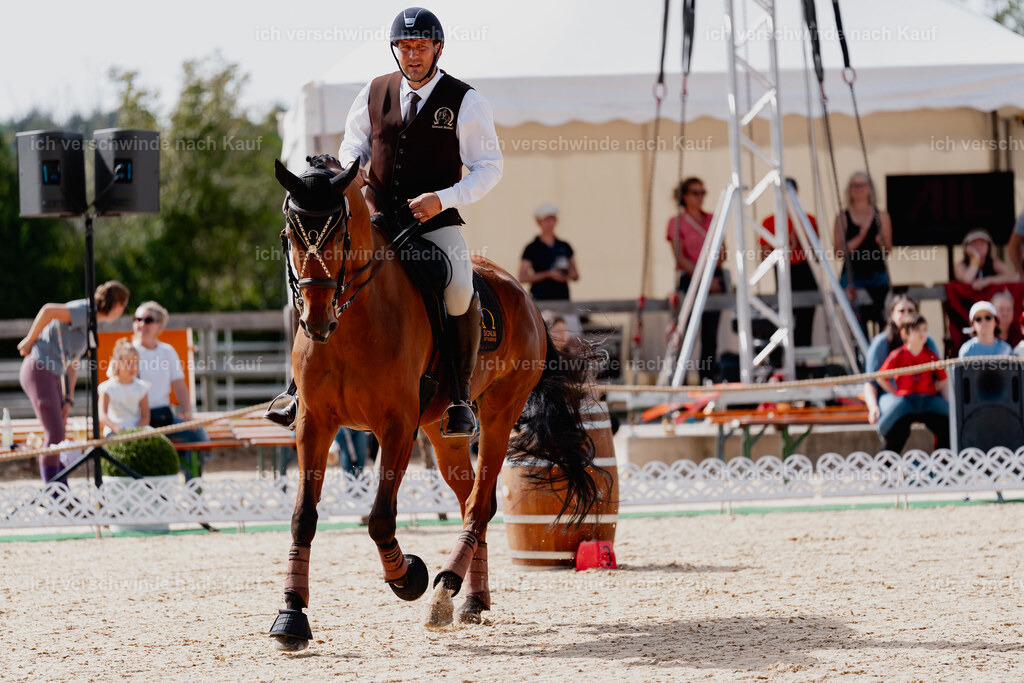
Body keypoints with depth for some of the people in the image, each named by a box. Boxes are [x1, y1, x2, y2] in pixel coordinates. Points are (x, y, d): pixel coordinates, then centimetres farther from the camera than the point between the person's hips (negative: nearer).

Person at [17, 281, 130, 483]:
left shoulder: (89, 324, 20)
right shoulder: (83, 311, -11)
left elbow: (71, 366, 21)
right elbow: (48, 310, -26)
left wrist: (68, 400, 13)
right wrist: (29, 341, -15)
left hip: (53, 375, 10)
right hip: (39, 370, -10)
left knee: (58, 436, 10)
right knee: (54, 434, -12)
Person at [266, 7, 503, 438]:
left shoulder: (465, 102, -2)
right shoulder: (375, 93, 8)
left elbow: (490, 167, -2)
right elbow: (353, 143, 21)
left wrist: (443, 199, -16)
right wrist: (349, 167, -4)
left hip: (436, 222, -3)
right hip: (375, 217, 3)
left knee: (460, 294, -29)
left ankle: (460, 397, -14)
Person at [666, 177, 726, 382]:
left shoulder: (713, 220, 13)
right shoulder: (676, 222, -1)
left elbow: (722, 254, 12)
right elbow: (680, 258, -7)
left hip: (715, 279, 5)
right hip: (689, 280, -5)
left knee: (710, 336, 3)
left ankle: (708, 378, 6)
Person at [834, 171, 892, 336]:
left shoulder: (881, 216, 9)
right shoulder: (843, 218, 6)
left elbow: (888, 249, 5)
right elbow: (840, 251, -3)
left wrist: (882, 243, -18)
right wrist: (859, 237, -16)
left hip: (877, 275, 1)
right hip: (852, 277, -1)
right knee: (857, 322, -8)